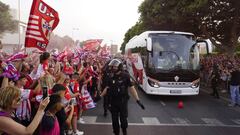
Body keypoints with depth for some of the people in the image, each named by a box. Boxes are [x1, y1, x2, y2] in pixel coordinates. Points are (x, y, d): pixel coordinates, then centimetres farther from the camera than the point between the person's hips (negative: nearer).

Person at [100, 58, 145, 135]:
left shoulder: (126, 76, -11)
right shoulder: (111, 77, 2)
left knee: (123, 119, 6)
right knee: (114, 119, 12)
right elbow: (107, 88, 12)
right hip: (113, 101, 4)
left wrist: (138, 100, -15)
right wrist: (100, 96, 14)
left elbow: (131, 88, -12)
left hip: (123, 101, -3)